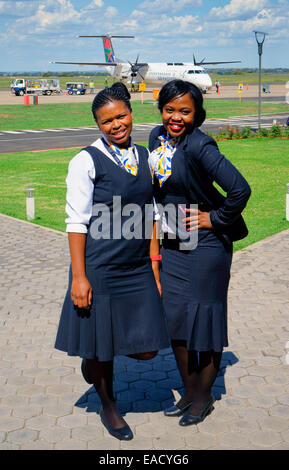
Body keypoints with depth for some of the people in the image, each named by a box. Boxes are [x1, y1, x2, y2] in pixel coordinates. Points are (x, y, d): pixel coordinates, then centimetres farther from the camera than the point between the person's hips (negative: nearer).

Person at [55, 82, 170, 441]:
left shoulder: (144, 156, 8)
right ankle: (107, 404, 37)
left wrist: (155, 266, 8)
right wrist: (79, 276, -14)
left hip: (138, 267, 5)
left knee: (146, 347, 4)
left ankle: (96, 359, 36)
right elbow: (77, 221, -10)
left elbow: (150, 215, 11)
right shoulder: (87, 161, -8)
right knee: (99, 347, 9)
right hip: (100, 269, -5)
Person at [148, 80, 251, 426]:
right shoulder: (157, 137, 3)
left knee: (204, 319, 6)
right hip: (172, 246, 7)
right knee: (174, 319, 11)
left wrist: (215, 219, -16)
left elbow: (240, 189, -28)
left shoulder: (199, 147, -21)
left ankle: (204, 396, 24)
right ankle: (189, 393, 29)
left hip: (205, 247, -7)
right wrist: (161, 228, 15)